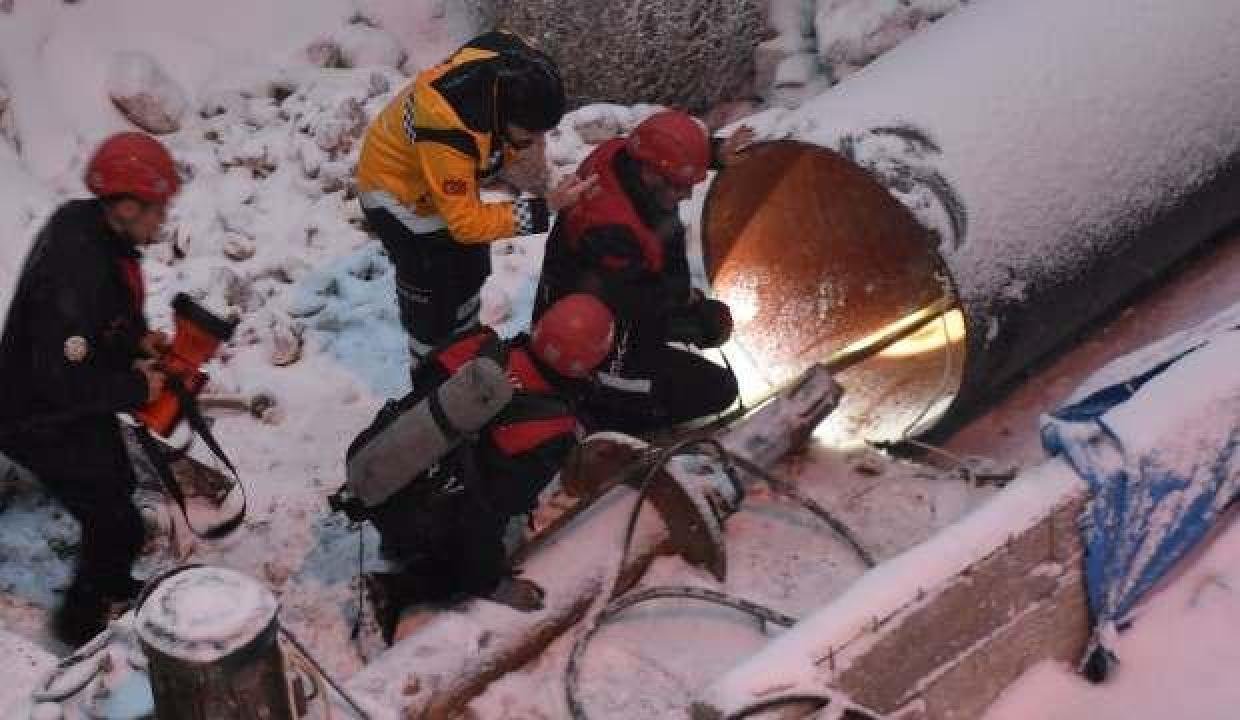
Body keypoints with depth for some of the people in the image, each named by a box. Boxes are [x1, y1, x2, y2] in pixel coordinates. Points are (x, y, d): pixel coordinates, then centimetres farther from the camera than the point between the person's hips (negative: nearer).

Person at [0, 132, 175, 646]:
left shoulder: (88, 221, -9)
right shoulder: (76, 272, -37)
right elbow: (67, 383, -34)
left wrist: (136, 339, -3)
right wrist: (137, 387, -20)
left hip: (77, 407, 9)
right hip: (44, 424, -9)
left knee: (117, 487, 26)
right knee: (119, 527, 1)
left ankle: (112, 584, 50)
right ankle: (80, 621, 25)